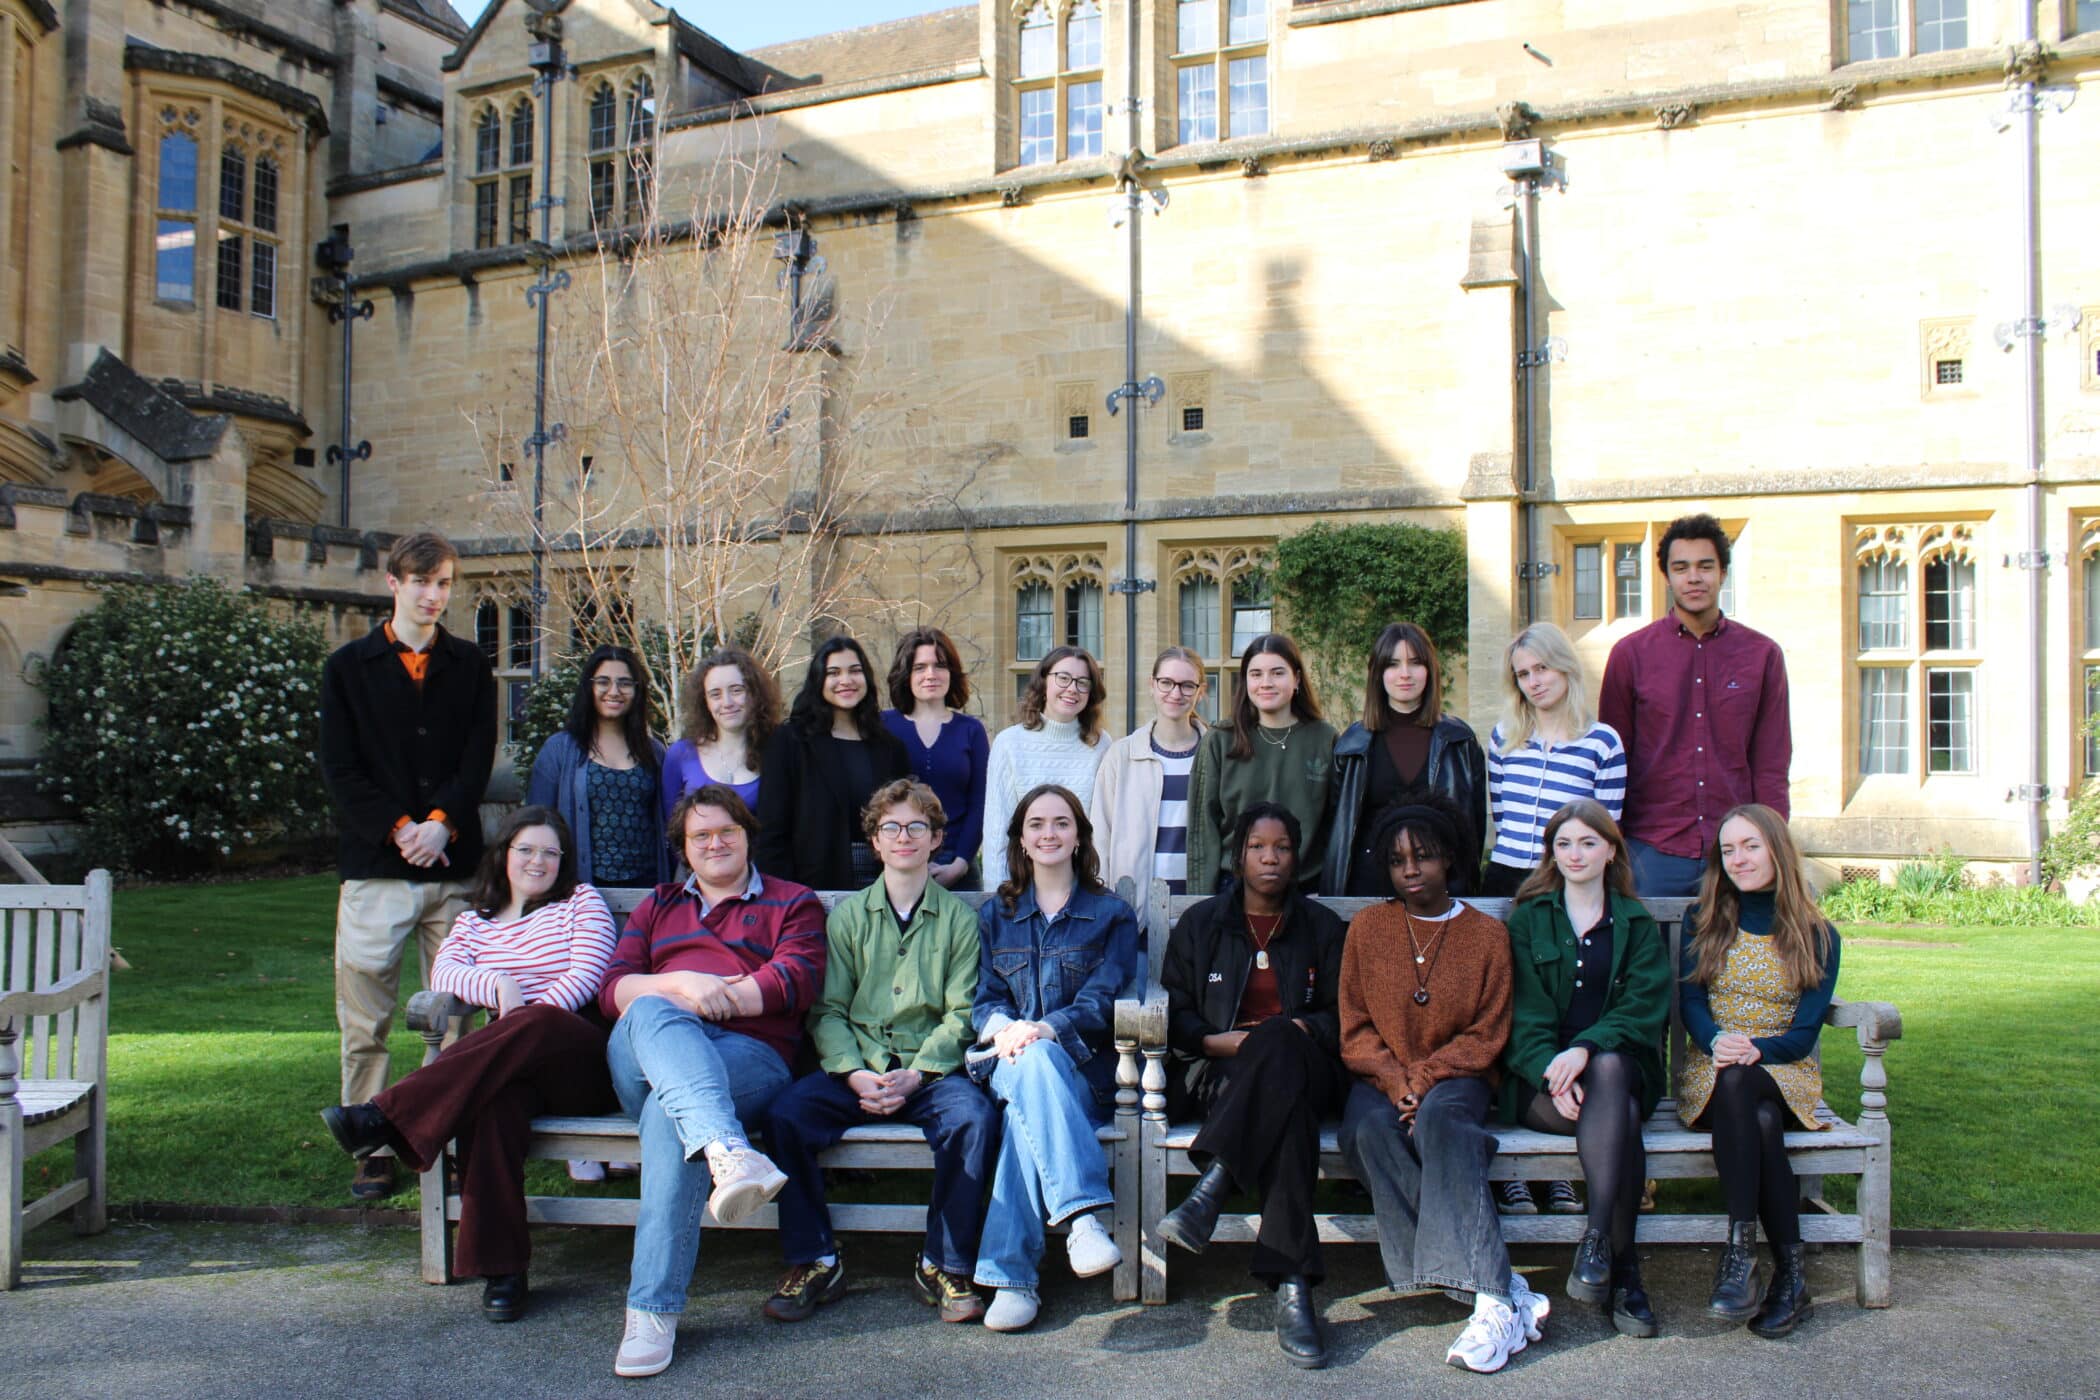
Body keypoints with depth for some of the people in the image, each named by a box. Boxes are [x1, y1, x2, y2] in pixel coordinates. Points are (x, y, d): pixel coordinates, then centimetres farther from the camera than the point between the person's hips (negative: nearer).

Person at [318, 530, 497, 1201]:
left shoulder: (469, 665, 12)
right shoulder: (348, 666, 9)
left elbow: (479, 756, 4)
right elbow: (339, 767, 2)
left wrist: (442, 824, -11)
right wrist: (400, 829, -9)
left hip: (454, 866, 1)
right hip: (375, 867, -1)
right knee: (365, 1020, 0)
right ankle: (374, 1149, 9)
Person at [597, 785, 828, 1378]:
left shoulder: (792, 903, 21)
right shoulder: (657, 906, 31)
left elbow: (796, 981, 1)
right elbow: (613, 989, 13)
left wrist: (714, 994, -8)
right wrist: (681, 985, -8)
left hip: (749, 1054, -2)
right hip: (644, 1055, 2)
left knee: (671, 1112, -35)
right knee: (650, 1014, -34)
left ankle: (653, 1311, -36)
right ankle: (727, 1150, -59)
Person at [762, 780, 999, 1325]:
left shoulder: (959, 918, 9)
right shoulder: (848, 917, 14)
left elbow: (961, 1015, 0)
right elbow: (828, 1010, 6)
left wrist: (915, 1076, -15)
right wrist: (855, 1075, -12)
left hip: (932, 1070, -1)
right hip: (856, 1069, 2)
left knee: (974, 1118, -32)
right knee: (785, 1114, -26)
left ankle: (944, 1266, -14)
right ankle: (814, 1261, -9)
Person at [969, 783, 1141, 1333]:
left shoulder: (1111, 914, 14)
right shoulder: (995, 915, 22)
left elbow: (1102, 999, -1)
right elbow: (985, 998, 11)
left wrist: (1047, 1029, -22)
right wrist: (1002, 1028, -15)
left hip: (1083, 1069, -1)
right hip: (1008, 1061, 1)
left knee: (1027, 1114, -37)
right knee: (1034, 1063, -38)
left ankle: (1011, 1274, -40)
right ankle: (1084, 1215, -48)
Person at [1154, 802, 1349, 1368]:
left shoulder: (1321, 926, 19)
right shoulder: (1201, 923, 18)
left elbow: (1341, 1016, 13)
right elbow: (1174, 1012, 11)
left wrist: (1294, 1032, -8)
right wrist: (1221, 1040, -9)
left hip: (1303, 1066, 0)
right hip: (1216, 1074, 0)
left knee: (1278, 1042, -39)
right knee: (1288, 1107, -37)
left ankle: (1211, 1187, -48)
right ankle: (1291, 1286, -46)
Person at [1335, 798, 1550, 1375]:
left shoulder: (1487, 935, 6)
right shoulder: (1367, 927, 9)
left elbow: (1487, 1035, 2)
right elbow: (1355, 1029, 5)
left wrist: (1426, 1078, -14)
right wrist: (1395, 1080, -14)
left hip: (1455, 1076, -1)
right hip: (1381, 1077, 1)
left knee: (1440, 1117, -36)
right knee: (1368, 1130, -33)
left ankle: (1493, 1301, -39)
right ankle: (1501, 1283, -33)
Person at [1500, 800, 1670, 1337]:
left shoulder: (1637, 925, 14)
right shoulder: (1528, 920, 13)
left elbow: (1644, 1009, -1)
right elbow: (1526, 1015, 1)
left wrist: (1587, 1049, -21)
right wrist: (1550, 1071, -20)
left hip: (1620, 1065, 1)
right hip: (1539, 1077, -1)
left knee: (1607, 1067, -37)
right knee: (1622, 1120, -33)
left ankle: (1597, 1241, -39)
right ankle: (1623, 1267, -31)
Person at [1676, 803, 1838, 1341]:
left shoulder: (1816, 935, 7)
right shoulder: (1703, 922, 11)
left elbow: (1806, 1031, 0)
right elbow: (1690, 1003, 2)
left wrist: (1754, 1050, -21)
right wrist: (1717, 1041, -21)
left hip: (1786, 1075, -1)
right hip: (1710, 1076, 1)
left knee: (1738, 1084, -38)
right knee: (1760, 1122, -36)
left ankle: (1740, 1252, -37)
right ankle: (1790, 1274, -35)